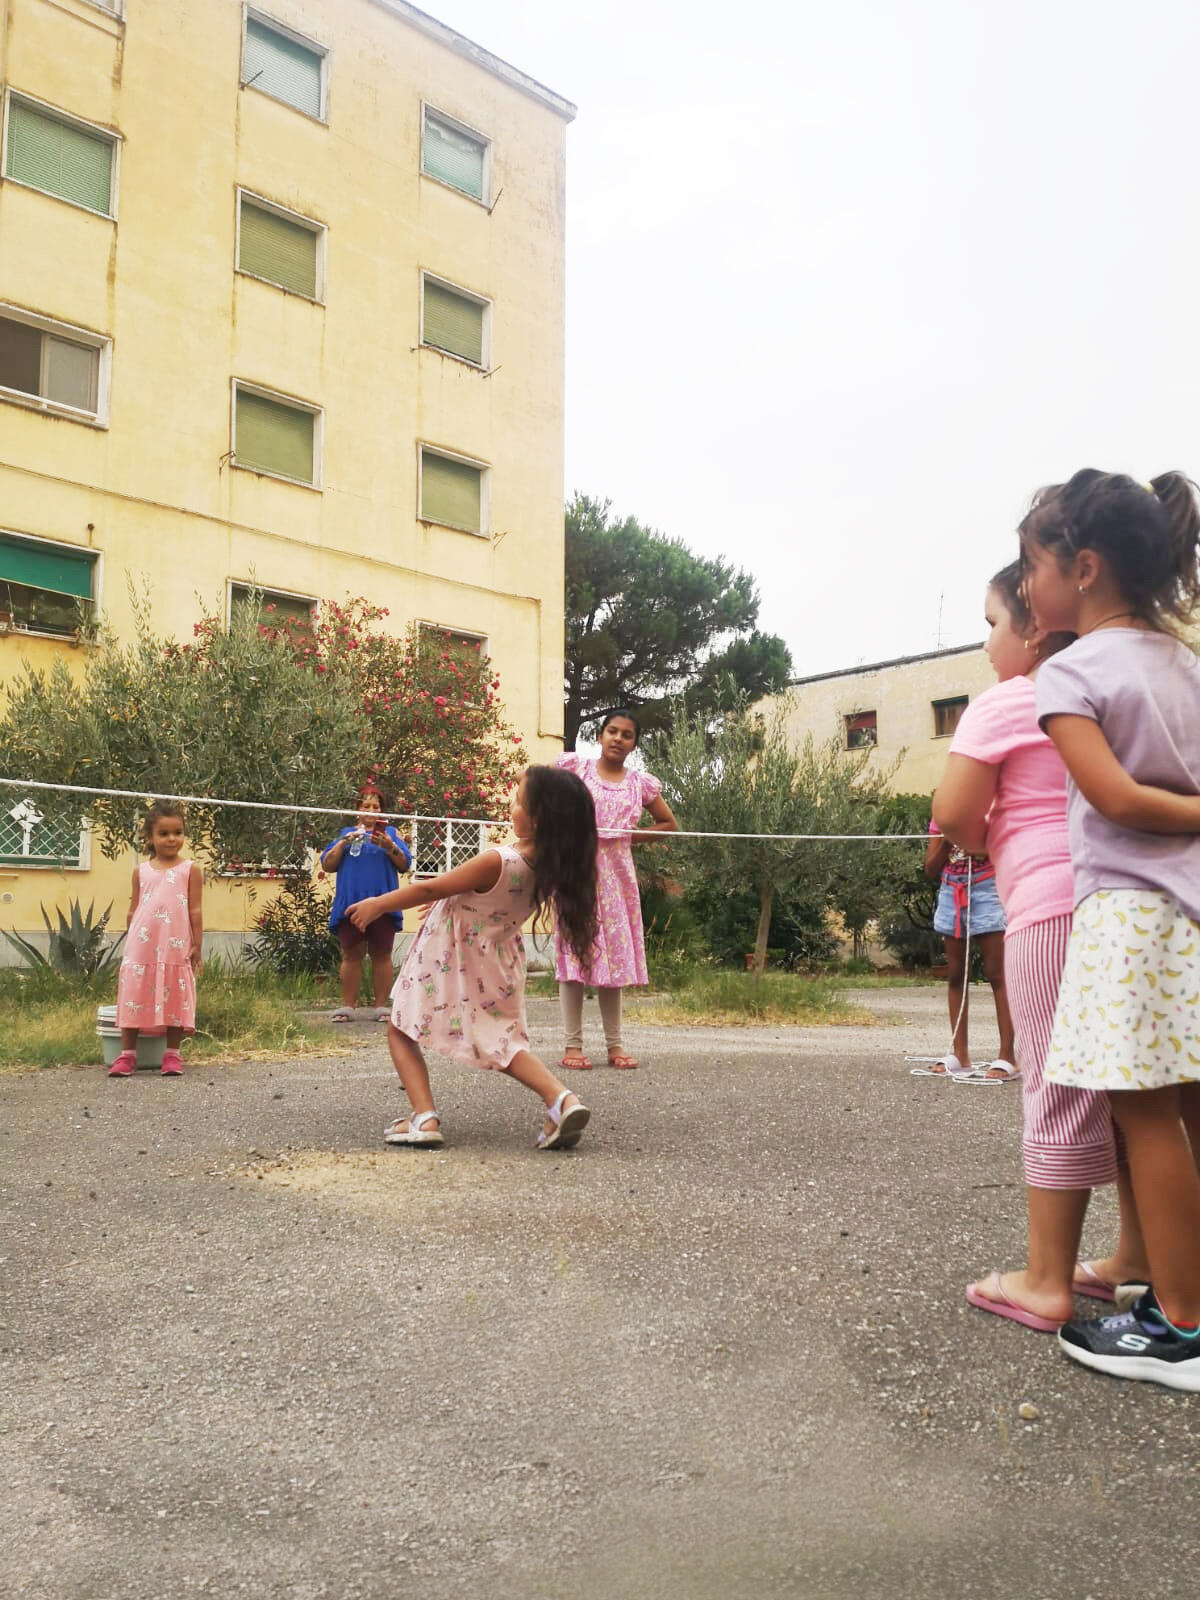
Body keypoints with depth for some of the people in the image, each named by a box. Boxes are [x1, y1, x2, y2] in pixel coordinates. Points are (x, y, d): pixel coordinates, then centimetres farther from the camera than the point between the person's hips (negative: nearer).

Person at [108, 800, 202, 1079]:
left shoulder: (190, 869, 2)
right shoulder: (141, 871, 10)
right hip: (140, 947, 2)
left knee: (174, 999, 3)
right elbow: (133, 910, 14)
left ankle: (172, 1054, 12)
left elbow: (195, 910, 0)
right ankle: (127, 1054, 12)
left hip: (176, 948, -2)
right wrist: (128, 942, 13)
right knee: (134, 996, 4)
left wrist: (197, 945, -4)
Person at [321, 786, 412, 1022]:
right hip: (350, 904, 1)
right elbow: (327, 865, 8)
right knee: (351, 956, 1)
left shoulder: (390, 832, 14)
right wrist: (344, 842, -5)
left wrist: (389, 846, -13)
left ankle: (381, 1006, 2)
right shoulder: (345, 833, 17)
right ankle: (347, 1006, 3)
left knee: (381, 955, 0)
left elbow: (405, 865, 4)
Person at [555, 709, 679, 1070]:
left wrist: (633, 836, 3)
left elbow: (669, 824, 17)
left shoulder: (641, 783, 8)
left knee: (614, 950, 6)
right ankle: (572, 1045, 0)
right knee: (575, 949, -5)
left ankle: (615, 1044, 13)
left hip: (615, 874, 3)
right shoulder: (575, 766, 1)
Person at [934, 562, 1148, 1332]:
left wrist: (988, 835, 11)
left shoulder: (1003, 704, -7)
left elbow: (952, 817, -11)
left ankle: (1046, 1283, 6)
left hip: (1054, 909, -7)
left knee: (1059, 1093, -2)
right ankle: (1138, 1260, 25)